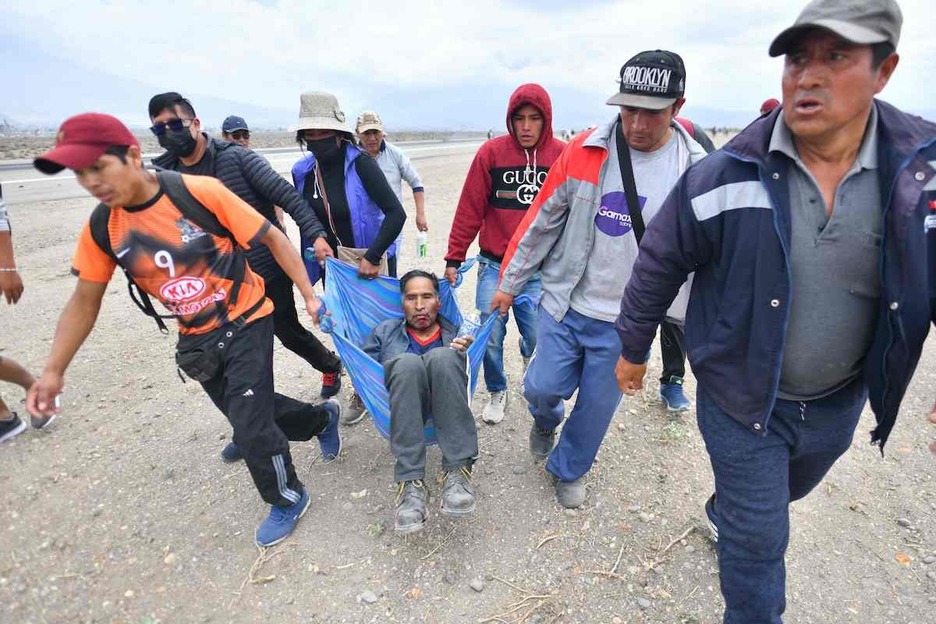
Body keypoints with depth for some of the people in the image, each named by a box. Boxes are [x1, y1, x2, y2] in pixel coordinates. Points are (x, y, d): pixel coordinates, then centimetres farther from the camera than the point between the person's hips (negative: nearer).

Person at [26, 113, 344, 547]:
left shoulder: (200, 193, -22)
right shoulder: (100, 229, -6)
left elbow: (272, 238, -15)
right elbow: (84, 301, 4)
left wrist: (308, 295, -16)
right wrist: (54, 370, 1)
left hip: (245, 321, -6)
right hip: (196, 339, 6)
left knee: (250, 427, -8)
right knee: (246, 412, 18)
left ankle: (287, 500, 20)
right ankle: (322, 417, 45)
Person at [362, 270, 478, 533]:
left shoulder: (456, 333, 25)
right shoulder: (385, 332, 28)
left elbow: (465, 379, 10)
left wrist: (463, 354, -11)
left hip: (443, 410, 0)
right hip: (401, 408, 1)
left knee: (443, 357, -31)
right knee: (407, 363, -32)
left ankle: (458, 471, -35)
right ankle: (410, 482, -38)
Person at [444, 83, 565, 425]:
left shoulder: (563, 156, -1)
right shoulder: (491, 152, -3)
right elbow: (470, 209, -1)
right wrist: (454, 258, 0)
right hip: (494, 265, 0)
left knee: (538, 338, 2)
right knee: (490, 337, 2)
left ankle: (529, 357, 41)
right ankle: (497, 391, 30)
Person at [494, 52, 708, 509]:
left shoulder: (694, 169, -6)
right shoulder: (585, 150, -6)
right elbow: (542, 220, 1)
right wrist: (510, 282, 5)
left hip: (626, 321, 0)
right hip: (564, 304, 0)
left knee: (598, 404, 12)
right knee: (542, 388, 4)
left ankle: (568, 470, 41)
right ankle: (546, 420, 44)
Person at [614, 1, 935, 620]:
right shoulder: (722, 177, -20)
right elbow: (657, 267, -9)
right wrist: (633, 349, 0)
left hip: (838, 402, 5)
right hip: (741, 401, -4)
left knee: (781, 494, 32)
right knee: (760, 537, 10)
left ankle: (724, 513, 66)